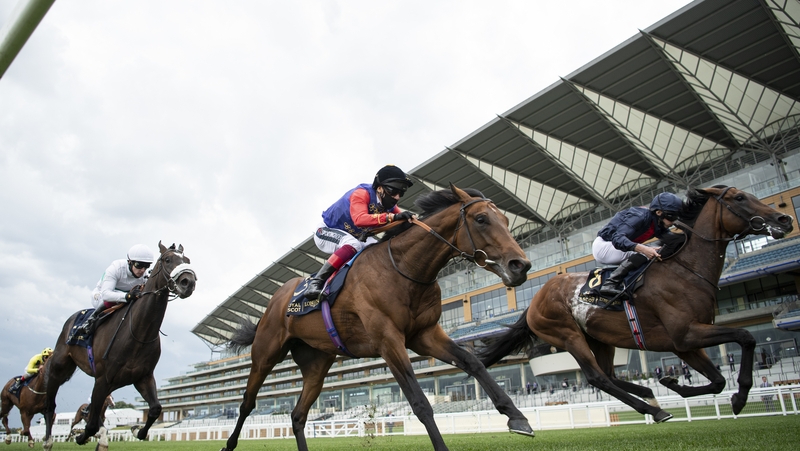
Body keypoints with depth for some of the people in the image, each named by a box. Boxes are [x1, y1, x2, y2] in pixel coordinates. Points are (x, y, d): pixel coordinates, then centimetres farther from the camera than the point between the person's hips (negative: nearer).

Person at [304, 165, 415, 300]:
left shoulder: (389, 204, -8)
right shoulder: (362, 193, -30)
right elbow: (360, 219, -47)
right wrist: (391, 217, -56)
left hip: (354, 237, 8)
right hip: (326, 232, -8)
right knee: (353, 245, -35)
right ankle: (315, 282, -35)